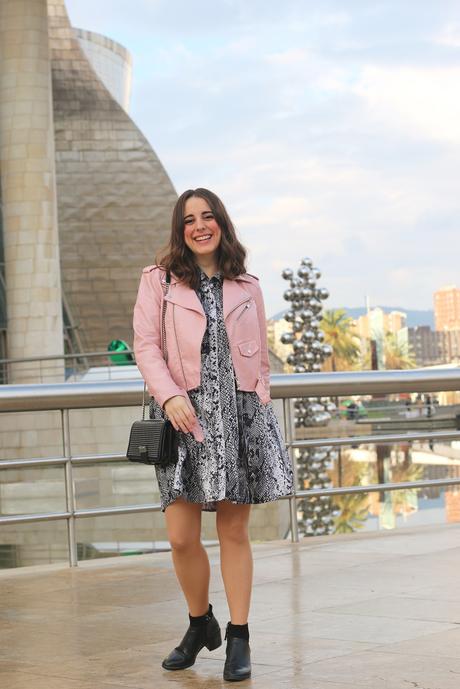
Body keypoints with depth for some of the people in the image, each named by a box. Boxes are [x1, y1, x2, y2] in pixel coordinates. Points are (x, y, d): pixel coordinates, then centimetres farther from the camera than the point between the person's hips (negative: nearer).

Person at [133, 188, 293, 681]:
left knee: (234, 531, 3)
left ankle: (238, 639, 12)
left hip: (239, 413, 1)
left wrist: (262, 409, 10)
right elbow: (145, 344, -1)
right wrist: (169, 395, -15)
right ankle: (200, 623, 20)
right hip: (184, 414, -1)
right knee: (181, 536, -5)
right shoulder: (158, 280, 6)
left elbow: (261, 357, 16)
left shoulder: (246, 286, 12)